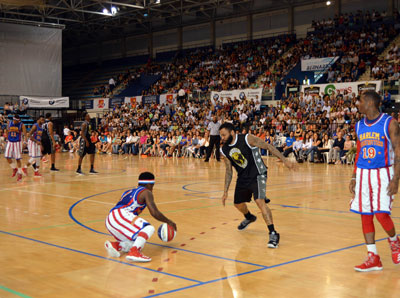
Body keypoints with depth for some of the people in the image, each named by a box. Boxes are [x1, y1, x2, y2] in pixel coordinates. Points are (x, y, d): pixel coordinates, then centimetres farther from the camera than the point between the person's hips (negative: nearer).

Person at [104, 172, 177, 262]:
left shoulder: (128, 192, 32)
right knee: (149, 228, -14)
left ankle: (115, 245, -6)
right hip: (120, 217, -8)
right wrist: (169, 222, 15)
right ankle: (133, 252, -33)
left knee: (138, 244, 13)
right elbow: (154, 213, -1)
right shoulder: (146, 192, 8)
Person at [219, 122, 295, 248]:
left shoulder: (247, 139, -21)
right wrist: (225, 192, 6)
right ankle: (249, 218, 55)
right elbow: (228, 171, 7)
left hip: (258, 175, -7)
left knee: (260, 202, -25)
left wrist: (285, 160, -18)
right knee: (238, 203, 19)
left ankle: (273, 234, -19)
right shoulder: (224, 150, -4)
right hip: (243, 177, 7)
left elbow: (268, 146, -15)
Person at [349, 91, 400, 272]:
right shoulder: (359, 126, 10)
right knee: (365, 215, 3)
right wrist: (354, 178, 11)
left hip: (382, 173, -6)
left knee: (381, 214, -13)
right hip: (363, 174, 6)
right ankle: (373, 258, 11)